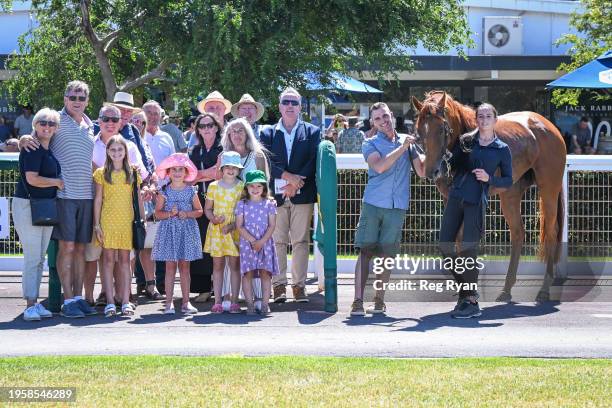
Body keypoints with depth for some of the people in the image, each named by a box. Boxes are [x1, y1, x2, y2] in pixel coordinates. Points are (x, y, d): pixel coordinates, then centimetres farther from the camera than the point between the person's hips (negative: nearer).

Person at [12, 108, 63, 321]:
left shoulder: (49, 150, 15)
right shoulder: (32, 149, -12)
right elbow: (32, 178, -20)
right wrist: (57, 182, -9)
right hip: (27, 205, -9)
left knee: (40, 258, 10)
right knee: (33, 258, -8)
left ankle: (34, 303, 15)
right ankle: (30, 306, -5)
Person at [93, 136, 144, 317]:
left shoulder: (133, 173, 7)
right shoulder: (101, 173, 2)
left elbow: (138, 199, 11)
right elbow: (98, 200, 2)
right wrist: (97, 225, -3)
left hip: (127, 221, 1)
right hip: (108, 221, -1)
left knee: (125, 259, 3)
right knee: (108, 259, -1)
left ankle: (126, 302, 4)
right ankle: (110, 302, 0)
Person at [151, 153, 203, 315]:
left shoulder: (191, 191, 4)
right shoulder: (165, 192, 1)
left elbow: (199, 211, 8)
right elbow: (157, 213, 0)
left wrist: (187, 214, -10)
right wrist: (170, 213, -17)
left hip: (187, 230, 1)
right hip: (169, 230, -1)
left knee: (184, 266, 5)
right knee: (170, 266, -2)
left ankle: (186, 302, 10)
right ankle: (169, 302, 1)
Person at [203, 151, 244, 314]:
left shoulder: (242, 187, 0)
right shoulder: (213, 186, 5)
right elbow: (207, 209, 11)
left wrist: (232, 225, -13)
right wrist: (213, 218, -10)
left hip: (235, 230, -1)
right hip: (216, 230, 1)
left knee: (235, 265, -1)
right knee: (218, 265, 3)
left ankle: (234, 301, 3)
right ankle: (217, 302, 5)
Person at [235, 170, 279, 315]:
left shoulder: (269, 204, 4)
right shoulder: (242, 204, 4)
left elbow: (272, 225, -1)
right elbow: (239, 226, -2)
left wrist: (262, 241, -13)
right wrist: (252, 240, -13)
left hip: (265, 242, 0)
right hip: (247, 242, 0)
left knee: (265, 272, -2)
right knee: (248, 273, -3)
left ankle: (265, 303, 2)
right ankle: (250, 304, 1)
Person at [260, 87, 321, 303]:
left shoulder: (312, 132, 10)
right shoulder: (268, 133, 11)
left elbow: (314, 161, 0)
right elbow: (268, 161, -1)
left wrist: (295, 183, -10)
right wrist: (288, 177, -14)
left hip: (302, 195, -1)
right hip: (276, 194, 1)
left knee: (301, 241, -1)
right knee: (278, 241, -1)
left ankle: (299, 285, 3)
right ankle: (279, 285, 3)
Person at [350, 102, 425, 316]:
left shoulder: (407, 141, 12)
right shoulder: (370, 144, 4)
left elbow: (422, 171, 9)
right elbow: (379, 166, -14)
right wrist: (402, 148, -13)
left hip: (397, 206, 2)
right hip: (373, 204, -2)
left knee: (387, 254, 5)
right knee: (366, 251, -7)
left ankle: (379, 299, 13)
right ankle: (358, 301, -10)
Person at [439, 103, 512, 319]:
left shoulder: (502, 150, 3)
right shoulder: (465, 141, 9)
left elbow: (508, 180, 5)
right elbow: (451, 165, 10)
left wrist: (489, 179, -11)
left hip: (476, 202, -4)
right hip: (456, 196, 4)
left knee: (468, 250, -8)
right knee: (445, 245, 4)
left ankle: (471, 302, 1)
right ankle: (465, 289, 22)